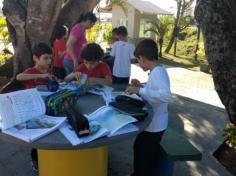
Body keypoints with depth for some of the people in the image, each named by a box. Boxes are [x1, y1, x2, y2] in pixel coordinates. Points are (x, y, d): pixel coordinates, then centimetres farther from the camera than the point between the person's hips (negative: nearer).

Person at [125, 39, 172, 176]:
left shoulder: (158, 72, -25)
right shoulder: (156, 71, 5)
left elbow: (166, 95, -39)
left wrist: (140, 90, -33)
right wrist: (141, 87, 5)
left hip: (154, 125, -10)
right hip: (149, 122, 10)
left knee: (148, 159, 9)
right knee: (139, 149, 28)